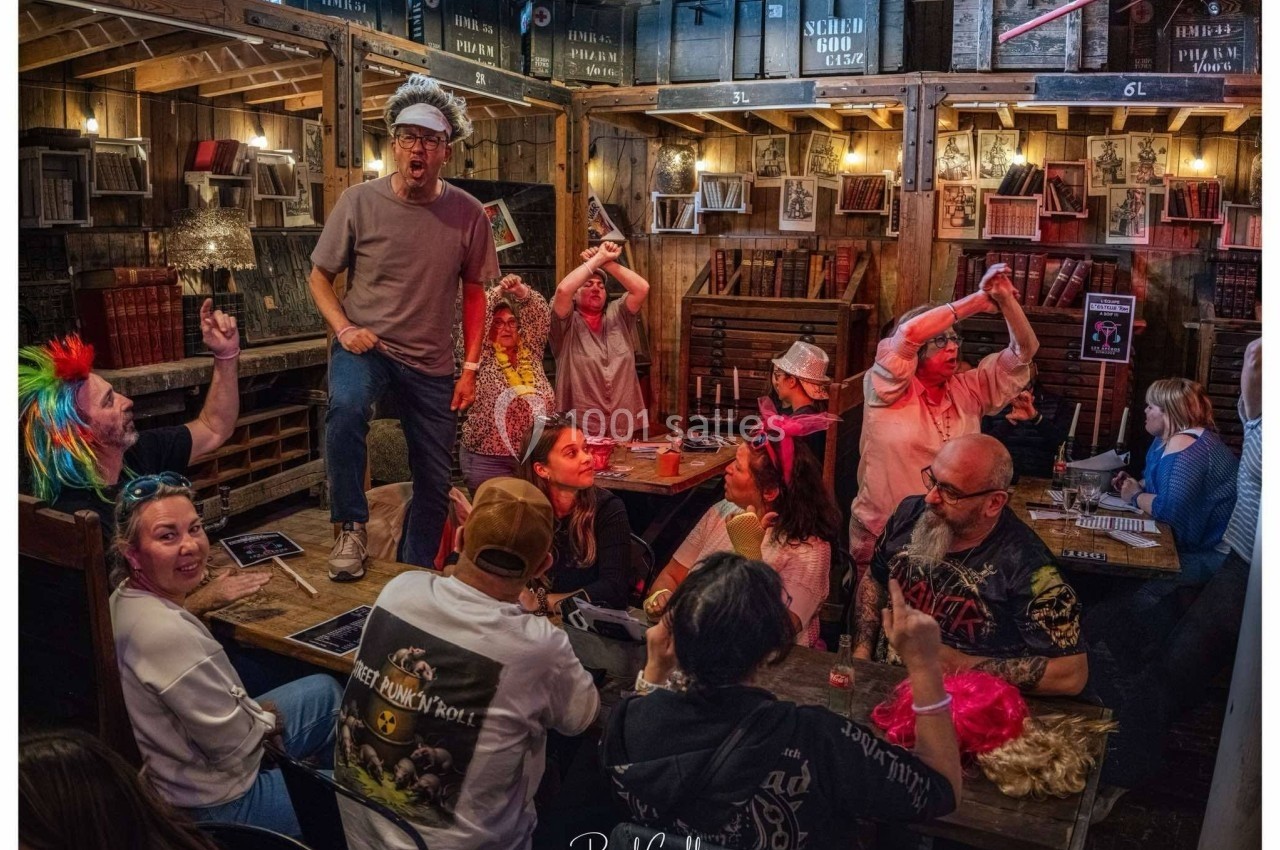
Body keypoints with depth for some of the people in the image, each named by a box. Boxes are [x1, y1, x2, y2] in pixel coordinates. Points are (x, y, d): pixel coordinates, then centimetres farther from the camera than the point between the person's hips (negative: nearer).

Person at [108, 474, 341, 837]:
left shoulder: (126, 599, -4)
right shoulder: (168, 634, -35)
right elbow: (232, 745, -25)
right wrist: (269, 720, -7)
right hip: (216, 804, -10)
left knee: (324, 690, 23)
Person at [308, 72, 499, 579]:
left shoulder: (468, 214, -4)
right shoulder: (359, 201, -8)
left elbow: (473, 292, 4)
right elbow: (319, 276, 1)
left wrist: (470, 367, -1)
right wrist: (344, 329, -15)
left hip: (432, 363, 2)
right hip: (364, 344, -2)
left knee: (435, 480, 9)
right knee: (346, 407, -36)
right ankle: (351, 528, -16)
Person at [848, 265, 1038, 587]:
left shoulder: (968, 390, 3)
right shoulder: (888, 389, -11)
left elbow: (1023, 351, 0)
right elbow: (908, 332, -27)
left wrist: (1005, 298, -14)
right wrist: (978, 300, -19)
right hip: (882, 536, -4)